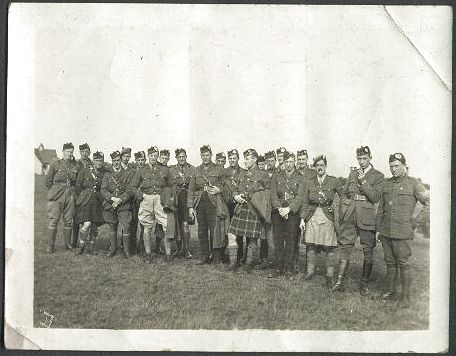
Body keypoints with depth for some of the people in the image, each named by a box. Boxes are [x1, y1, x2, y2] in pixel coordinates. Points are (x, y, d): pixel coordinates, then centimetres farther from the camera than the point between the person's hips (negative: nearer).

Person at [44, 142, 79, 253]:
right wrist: (53, 192, 4)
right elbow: (47, 180, 4)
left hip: (70, 196, 3)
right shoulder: (55, 164, 1)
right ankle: (50, 246, 1)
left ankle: (68, 244, 17)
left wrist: (72, 191, 10)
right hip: (57, 196, -3)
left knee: (68, 220, 6)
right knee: (53, 220, -5)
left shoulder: (75, 165, 9)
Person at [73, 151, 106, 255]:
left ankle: (90, 246, 20)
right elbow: (77, 186, 4)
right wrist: (82, 197, 4)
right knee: (87, 224, -14)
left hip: (98, 202, 3)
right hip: (86, 200, -3)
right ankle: (81, 245, 3)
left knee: (94, 225, 6)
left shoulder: (105, 173, 5)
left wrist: (102, 198, 6)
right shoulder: (85, 171, -1)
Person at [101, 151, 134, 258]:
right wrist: (112, 198, -14)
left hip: (124, 204, -2)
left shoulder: (128, 173, 5)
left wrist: (120, 200, -13)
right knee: (112, 226, 10)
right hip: (110, 204, 3)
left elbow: (130, 190, -2)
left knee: (126, 227, -9)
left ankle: (126, 249, 3)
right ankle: (113, 247, 25)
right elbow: (103, 190, 3)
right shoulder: (107, 174, 12)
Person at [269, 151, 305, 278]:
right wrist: (279, 208, -13)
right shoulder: (276, 177, 10)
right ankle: (279, 267, 13)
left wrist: (288, 209, -17)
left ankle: (288, 269, 8)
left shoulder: (299, 178, 5)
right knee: (278, 241, 2)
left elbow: (300, 197, -5)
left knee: (290, 241, -1)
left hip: (292, 213, -2)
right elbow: (273, 195, 2)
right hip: (278, 212, 2)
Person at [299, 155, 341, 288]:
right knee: (310, 245, 0)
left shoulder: (334, 181, 4)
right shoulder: (310, 183, 12)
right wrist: (302, 219, 3)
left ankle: (329, 276, 8)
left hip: (328, 217, -2)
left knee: (329, 247, -2)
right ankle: (310, 272, 13)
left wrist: (337, 220, -5)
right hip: (312, 216, 3)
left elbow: (340, 201, 3)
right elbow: (305, 203, 13)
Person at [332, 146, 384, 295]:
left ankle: (364, 284, 12)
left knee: (368, 251, 1)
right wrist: (345, 205, 6)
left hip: (367, 217, -3)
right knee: (345, 247, 3)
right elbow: (343, 193, 22)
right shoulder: (352, 173, 14)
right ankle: (340, 281, 9)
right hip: (349, 216, 4)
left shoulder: (378, 176, 1)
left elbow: (375, 198, -10)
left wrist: (364, 181, -15)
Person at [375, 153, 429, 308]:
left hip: (403, 232, -5)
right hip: (386, 231, 5)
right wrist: (378, 228, 15)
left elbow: (428, 200, -5)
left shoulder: (413, 183, 0)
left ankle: (406, 297, 8)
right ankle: (390, 292, 23)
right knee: (390, 262, 12)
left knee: (404, 264, -1)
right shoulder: (386, 184, 13)